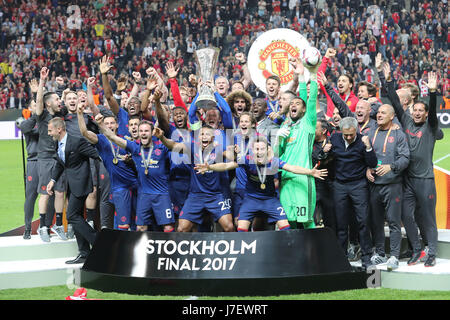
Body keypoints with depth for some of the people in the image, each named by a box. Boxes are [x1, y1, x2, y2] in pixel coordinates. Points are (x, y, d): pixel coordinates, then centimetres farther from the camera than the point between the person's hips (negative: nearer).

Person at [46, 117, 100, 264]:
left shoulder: (76, 142, -17)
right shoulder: (58, 145, 11)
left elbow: (97, 154, -15)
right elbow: (59, 164, 24)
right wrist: (52, 180, 12)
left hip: (79, 183, -9)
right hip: (71, 184, 9)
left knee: (72, 216, -13)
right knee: (76, 217, 9)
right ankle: (84, 253, 13)